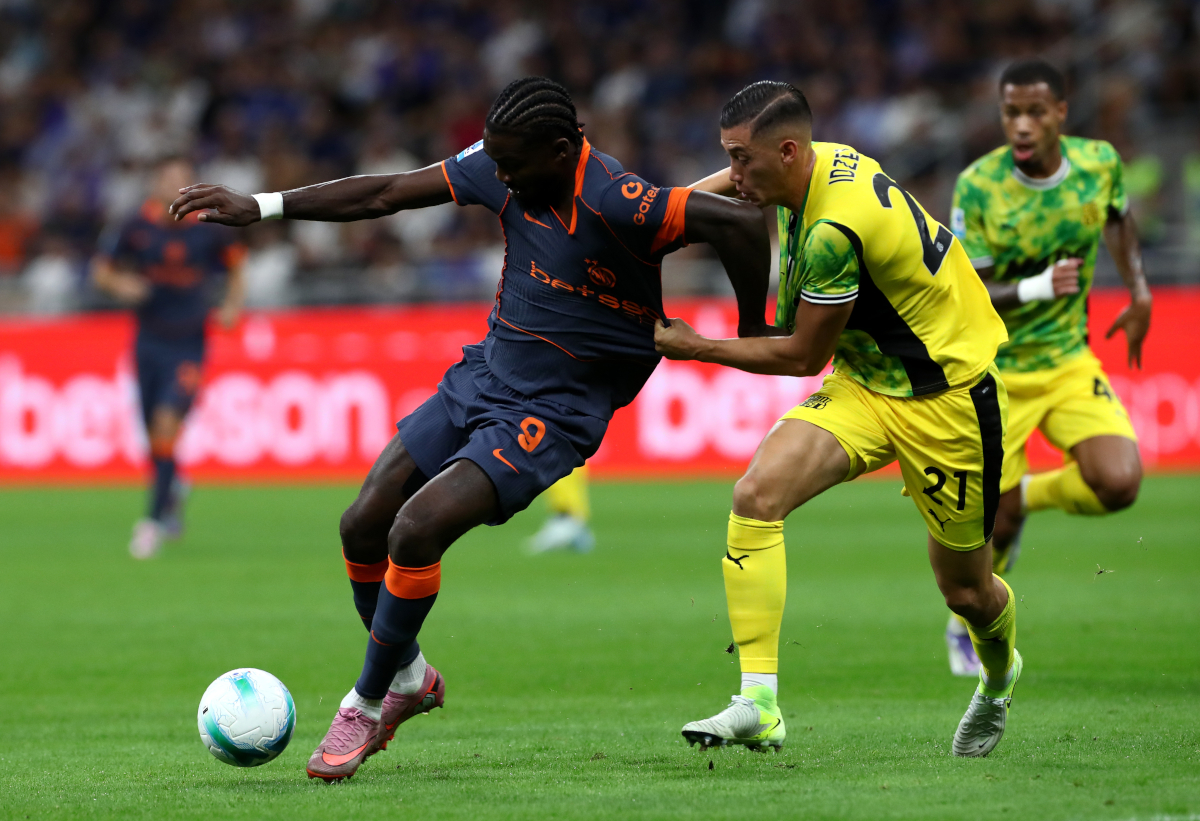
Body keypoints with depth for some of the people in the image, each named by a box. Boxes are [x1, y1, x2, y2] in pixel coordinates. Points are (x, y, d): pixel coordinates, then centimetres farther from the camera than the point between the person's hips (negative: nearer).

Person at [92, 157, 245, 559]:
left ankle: (155, 519, -14)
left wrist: (232, 306, -2)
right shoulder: (138, 227, -6)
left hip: (189, 344, -2)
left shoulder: (209, 230, -6)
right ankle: (174, 486, 40)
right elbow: (102, 269, 4)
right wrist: (120, 285, -17)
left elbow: (235, 265, 13)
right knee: (154, 436, 7)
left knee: (167, 424, -18)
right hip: (149, 341, 2)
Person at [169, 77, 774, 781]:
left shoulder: (614, 204, -25)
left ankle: (366, 705, 0)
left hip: (551, 413, -7)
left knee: (415, 531, -21)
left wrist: (751, 335, -16)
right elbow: (385, 195, 4)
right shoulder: (499, 171, -4)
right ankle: (409, 677, 27)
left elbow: (742, 222, -29)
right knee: (364, 527, 1)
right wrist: (261, 207, 3)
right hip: (484, 373, 7)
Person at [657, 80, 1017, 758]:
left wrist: (695, 347, -10)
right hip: (863, 381, 8)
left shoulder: (833, 230, -30)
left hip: (945, 399, -8)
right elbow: (725, 186, 22)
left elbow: (804, 356, -19)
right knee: (757, 494, -19)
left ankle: (999, 676, 47)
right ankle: (759, 705, -22)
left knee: (966, 592, 9)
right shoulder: (819, 163, -4)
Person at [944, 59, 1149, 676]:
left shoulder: (1099, 163, -8)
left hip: (1068, 361, 3)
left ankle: (1030, 494, 16)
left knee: (1118, 483, -18)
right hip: (993, 372, -3)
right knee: (997, 521, 1)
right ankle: (969, 624, 33)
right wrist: (1036, 288, -33)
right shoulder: (978, 186, -19)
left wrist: (1138, 292, 10)